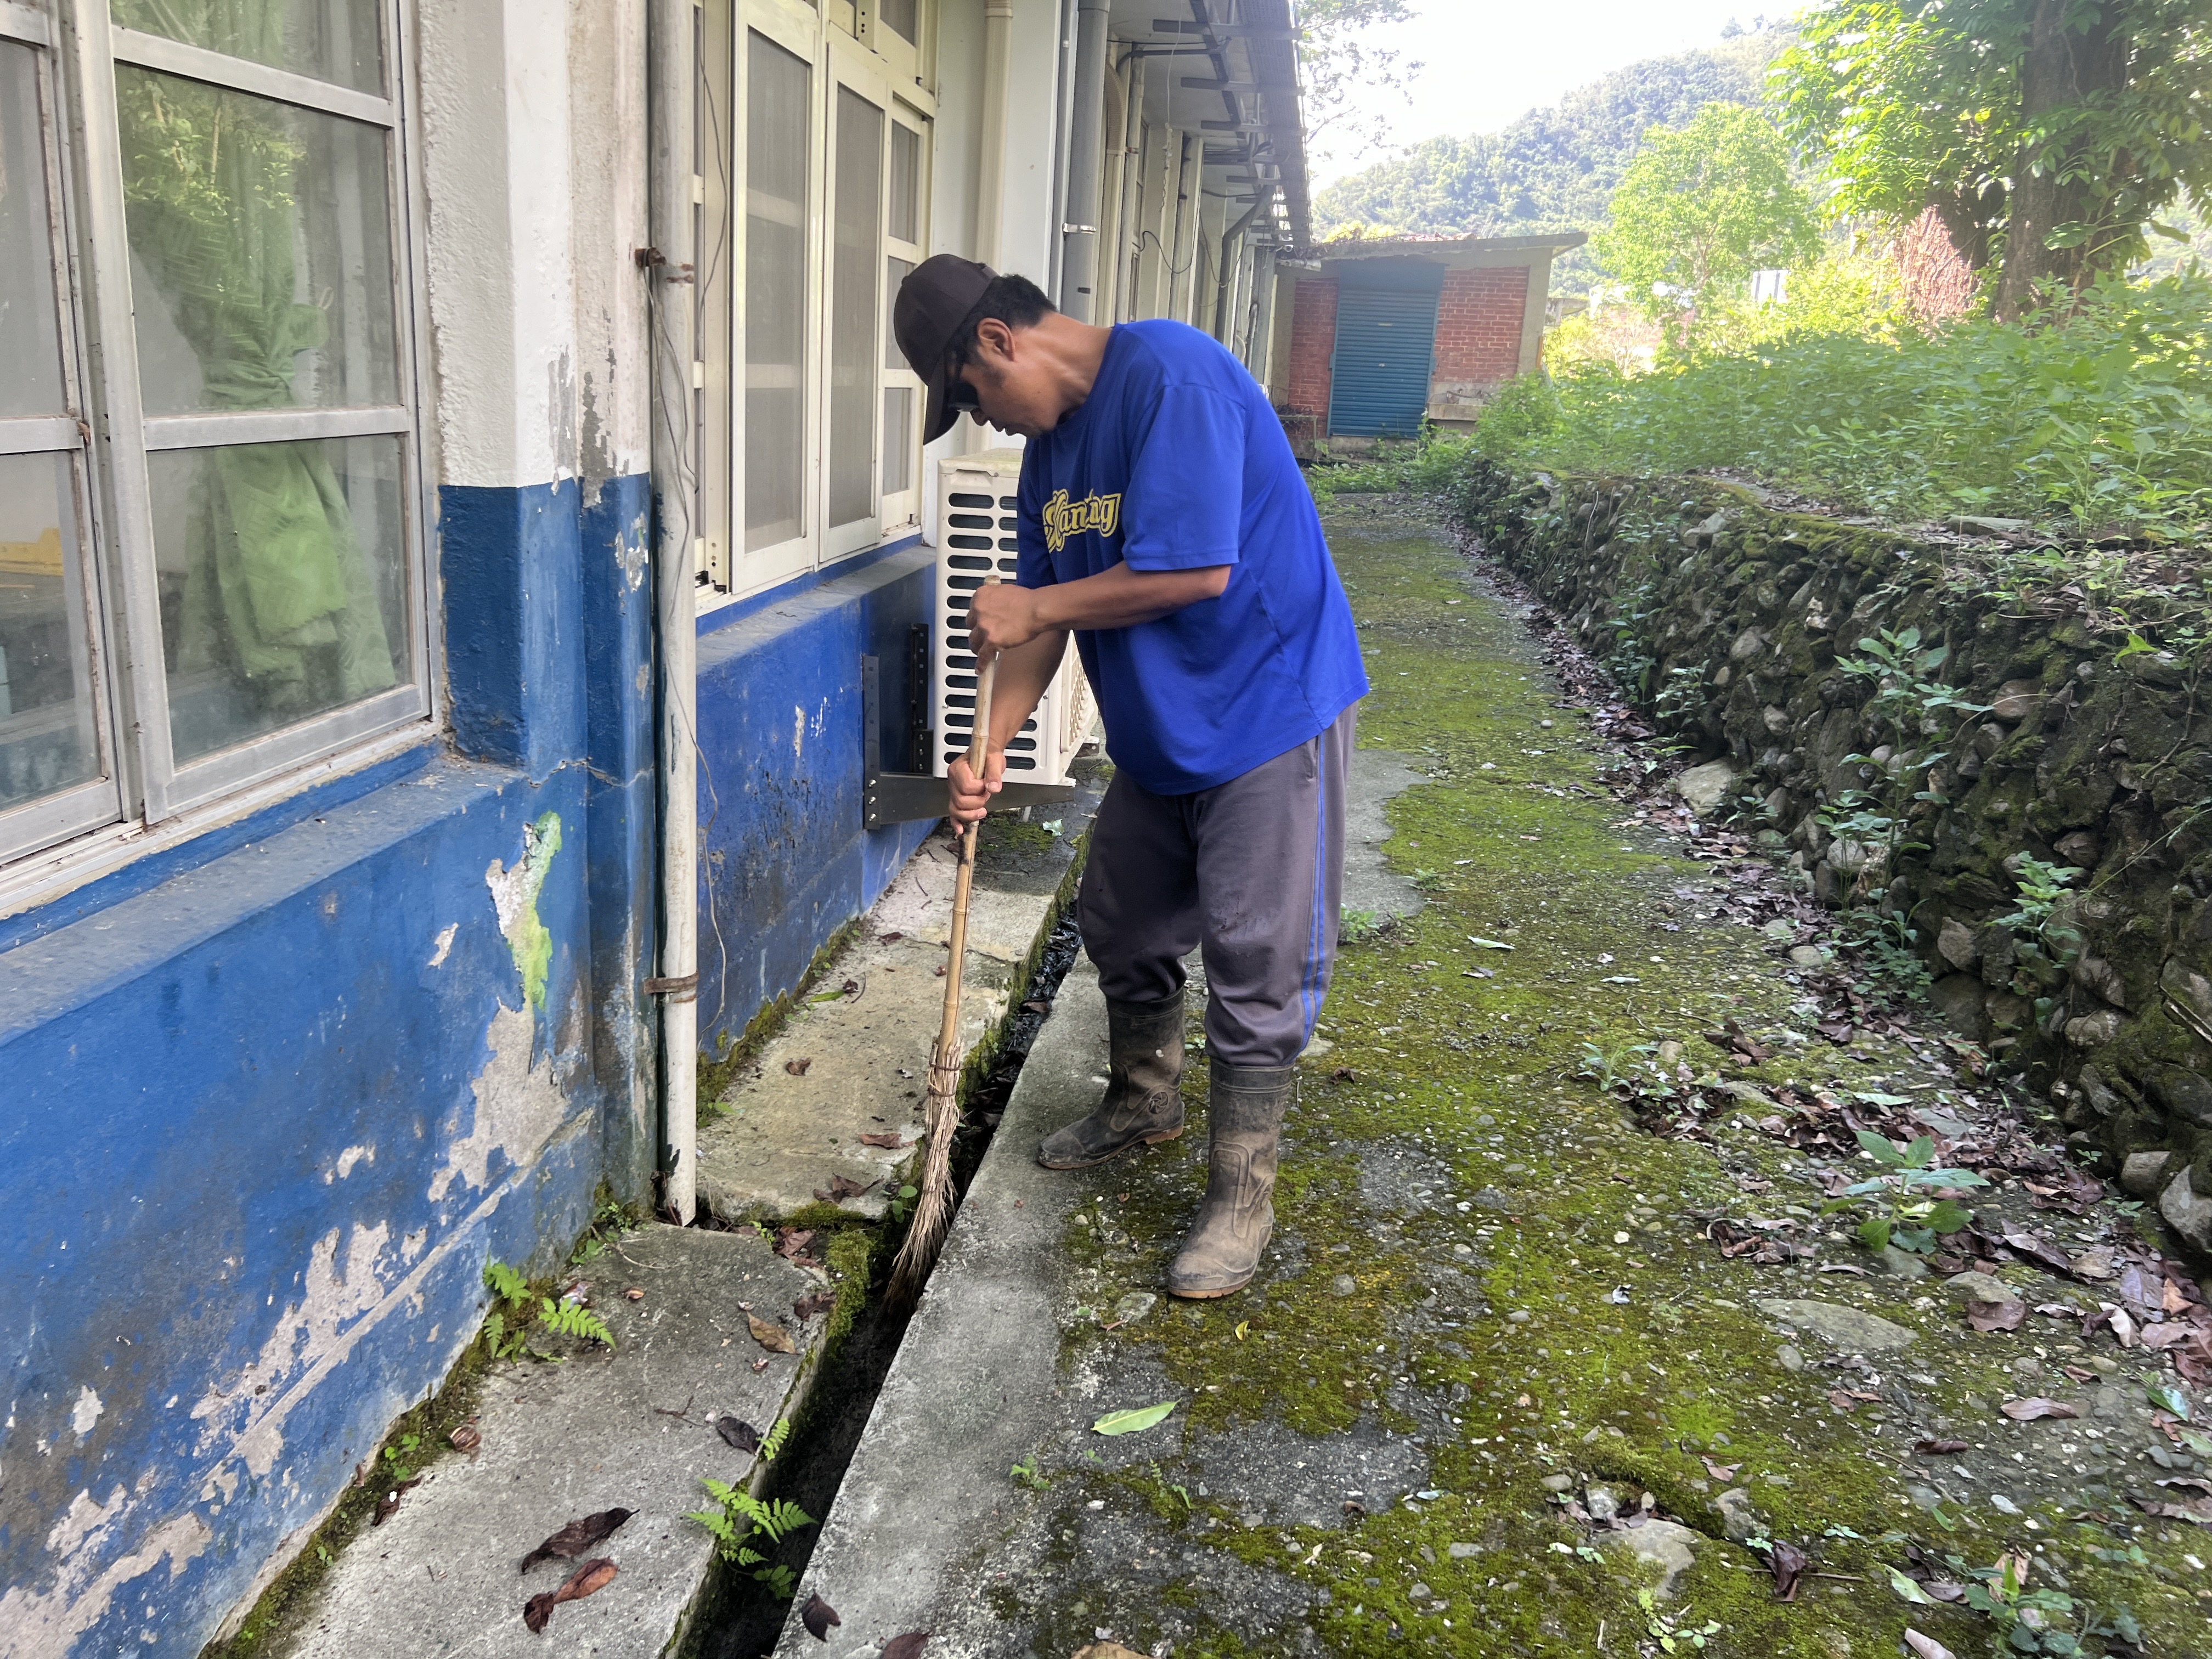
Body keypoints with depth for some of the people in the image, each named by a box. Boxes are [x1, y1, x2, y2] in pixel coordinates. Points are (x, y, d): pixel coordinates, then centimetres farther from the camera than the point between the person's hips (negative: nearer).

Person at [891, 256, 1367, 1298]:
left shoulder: (1170, 375, -21)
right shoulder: (1050, 439, 7)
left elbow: (1196, 570, -28)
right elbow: (1038, 613, 9)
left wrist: (1035, 608, -17)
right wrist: (992, 748, -3)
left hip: (1270, 710, -9)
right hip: (1158, 732, 9)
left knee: (1254, 967, -3)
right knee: (1121, 929, 19)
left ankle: (1242, 1198, 11)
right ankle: (1144, 1106, 42)